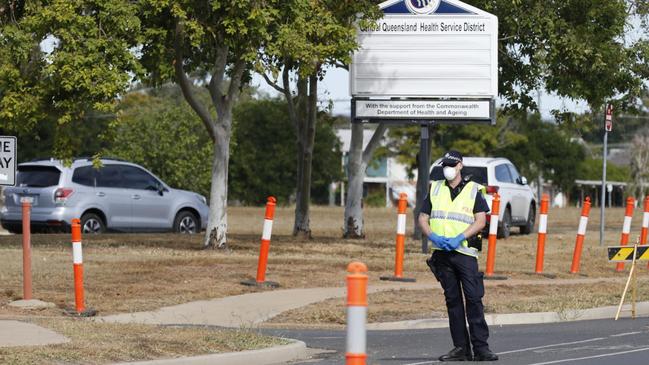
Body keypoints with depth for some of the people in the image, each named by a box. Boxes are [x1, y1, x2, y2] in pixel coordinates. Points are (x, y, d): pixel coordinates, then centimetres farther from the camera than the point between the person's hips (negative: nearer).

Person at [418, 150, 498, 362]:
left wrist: (459, 238, -17)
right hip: (441, 252, 3)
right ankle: (461, 348, 9)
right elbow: (423, 218, 11)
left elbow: (480, 221, -4)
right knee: (452, 300, 5)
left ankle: (480, 347, -9)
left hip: (465, 251, -3)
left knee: (474, 298, -10)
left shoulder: (473, 190, 4)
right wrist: (433, 236, -8)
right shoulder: (435, 189, 14)